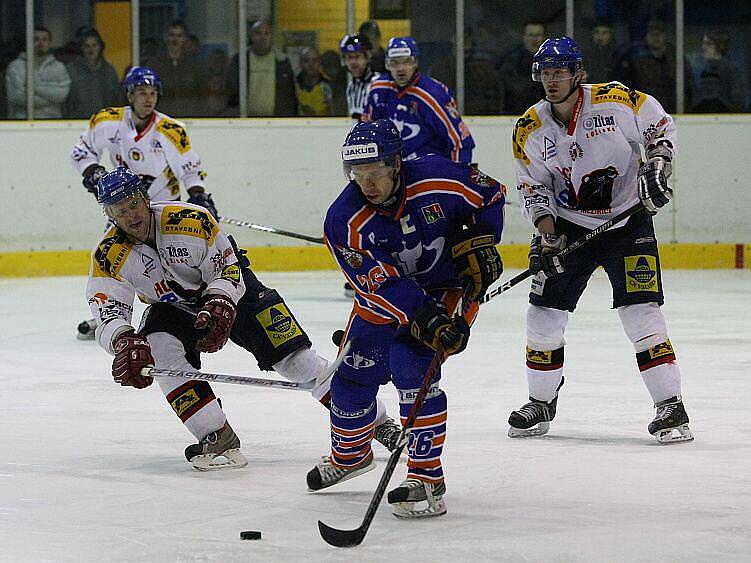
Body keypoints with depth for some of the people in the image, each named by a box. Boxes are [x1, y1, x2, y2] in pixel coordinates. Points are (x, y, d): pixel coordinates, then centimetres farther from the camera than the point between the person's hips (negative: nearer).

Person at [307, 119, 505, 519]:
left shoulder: (436, 178, -27)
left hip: (451, 286, -3)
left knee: (411, 365, -23)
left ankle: (427, 479, -19)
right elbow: (382, 284, -31)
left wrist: (478, 242, -15)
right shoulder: (344, 220, -25)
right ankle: (349, 455, 41)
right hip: (385, 293, 3)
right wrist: (427, 320, -41)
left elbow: (489, 196, -5)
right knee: (352, 376, 9)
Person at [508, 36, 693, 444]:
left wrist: (656, 167, -12)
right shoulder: (529, 130, -4)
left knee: (640, 312, -14)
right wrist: (547, 234, -11)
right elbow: (532, 187, 3)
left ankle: (671, 407, -8)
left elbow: (659, 126, 2)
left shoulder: (615, 100, -13)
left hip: (627, 221, -3)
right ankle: (541, 404, 20)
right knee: (544, 313, 1)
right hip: (569, 225, 3)